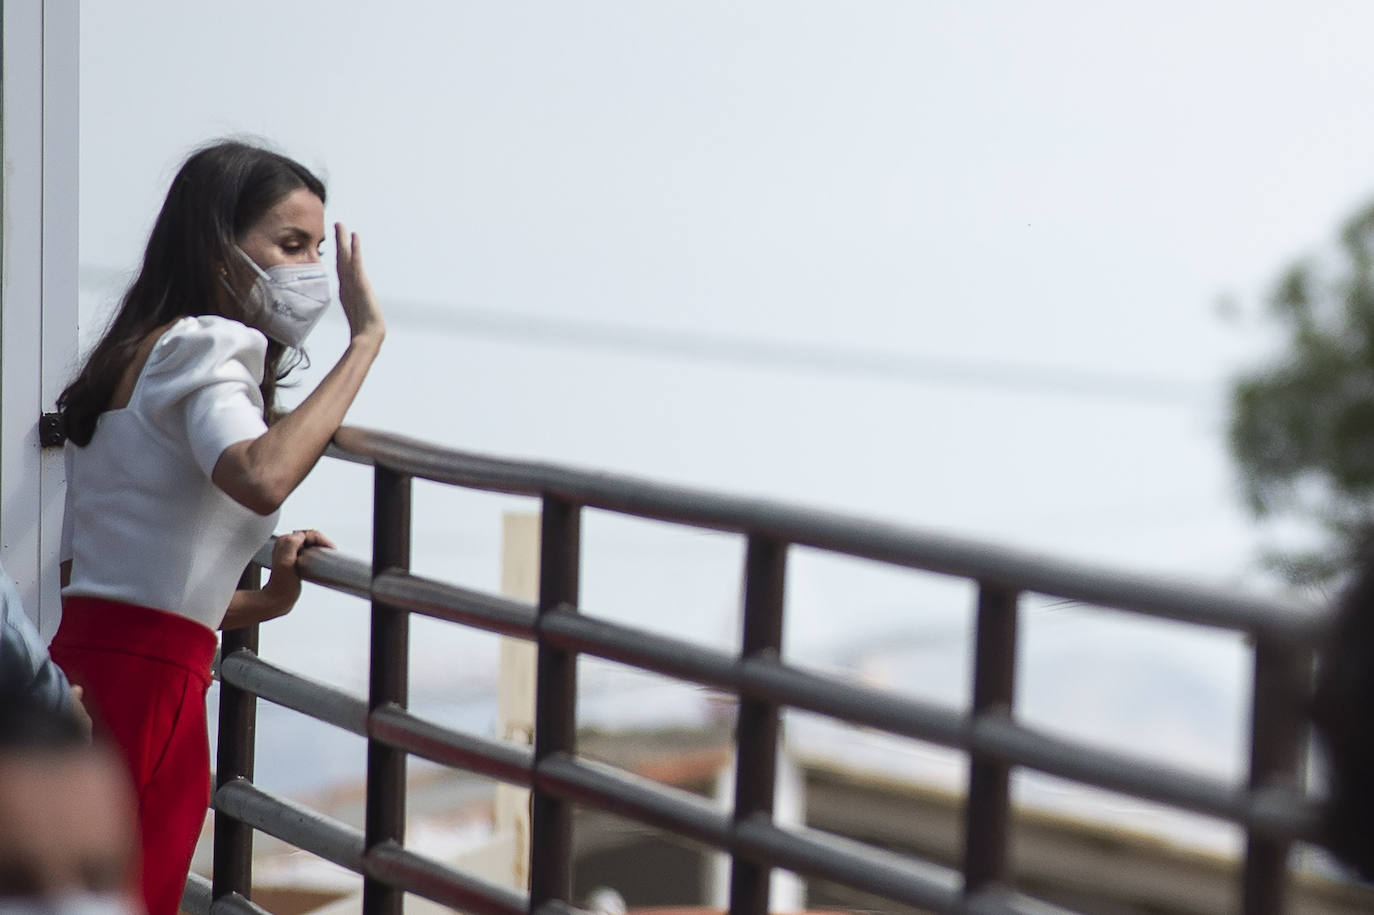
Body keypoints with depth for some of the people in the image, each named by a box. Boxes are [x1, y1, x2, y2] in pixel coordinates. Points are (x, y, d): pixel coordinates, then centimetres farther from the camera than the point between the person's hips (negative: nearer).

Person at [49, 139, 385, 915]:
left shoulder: (129, 356, 23)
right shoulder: (204, 344, -6)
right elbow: (260, 480, -30)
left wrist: (262, 604, 15)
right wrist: (365, 340, -21)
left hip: (80, 668, 10)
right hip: (146, 685, -9)